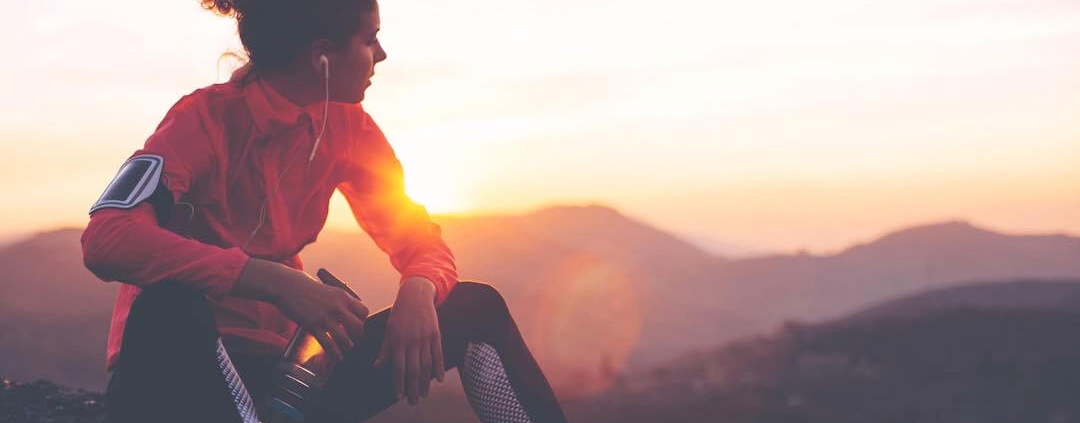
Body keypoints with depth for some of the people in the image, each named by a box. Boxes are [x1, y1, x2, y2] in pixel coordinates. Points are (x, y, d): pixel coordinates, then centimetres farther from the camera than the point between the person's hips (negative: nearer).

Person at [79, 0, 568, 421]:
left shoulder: (347, 129, 1)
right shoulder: (207, 118, -17)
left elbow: (417, 237, 4)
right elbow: (106, 240, -31)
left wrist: (417, 293, -22)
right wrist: (279, 283, -38)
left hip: (277, 364, 6)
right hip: (174, 370, -6)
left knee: (476, 308, -4)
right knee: (172, 306, -40)